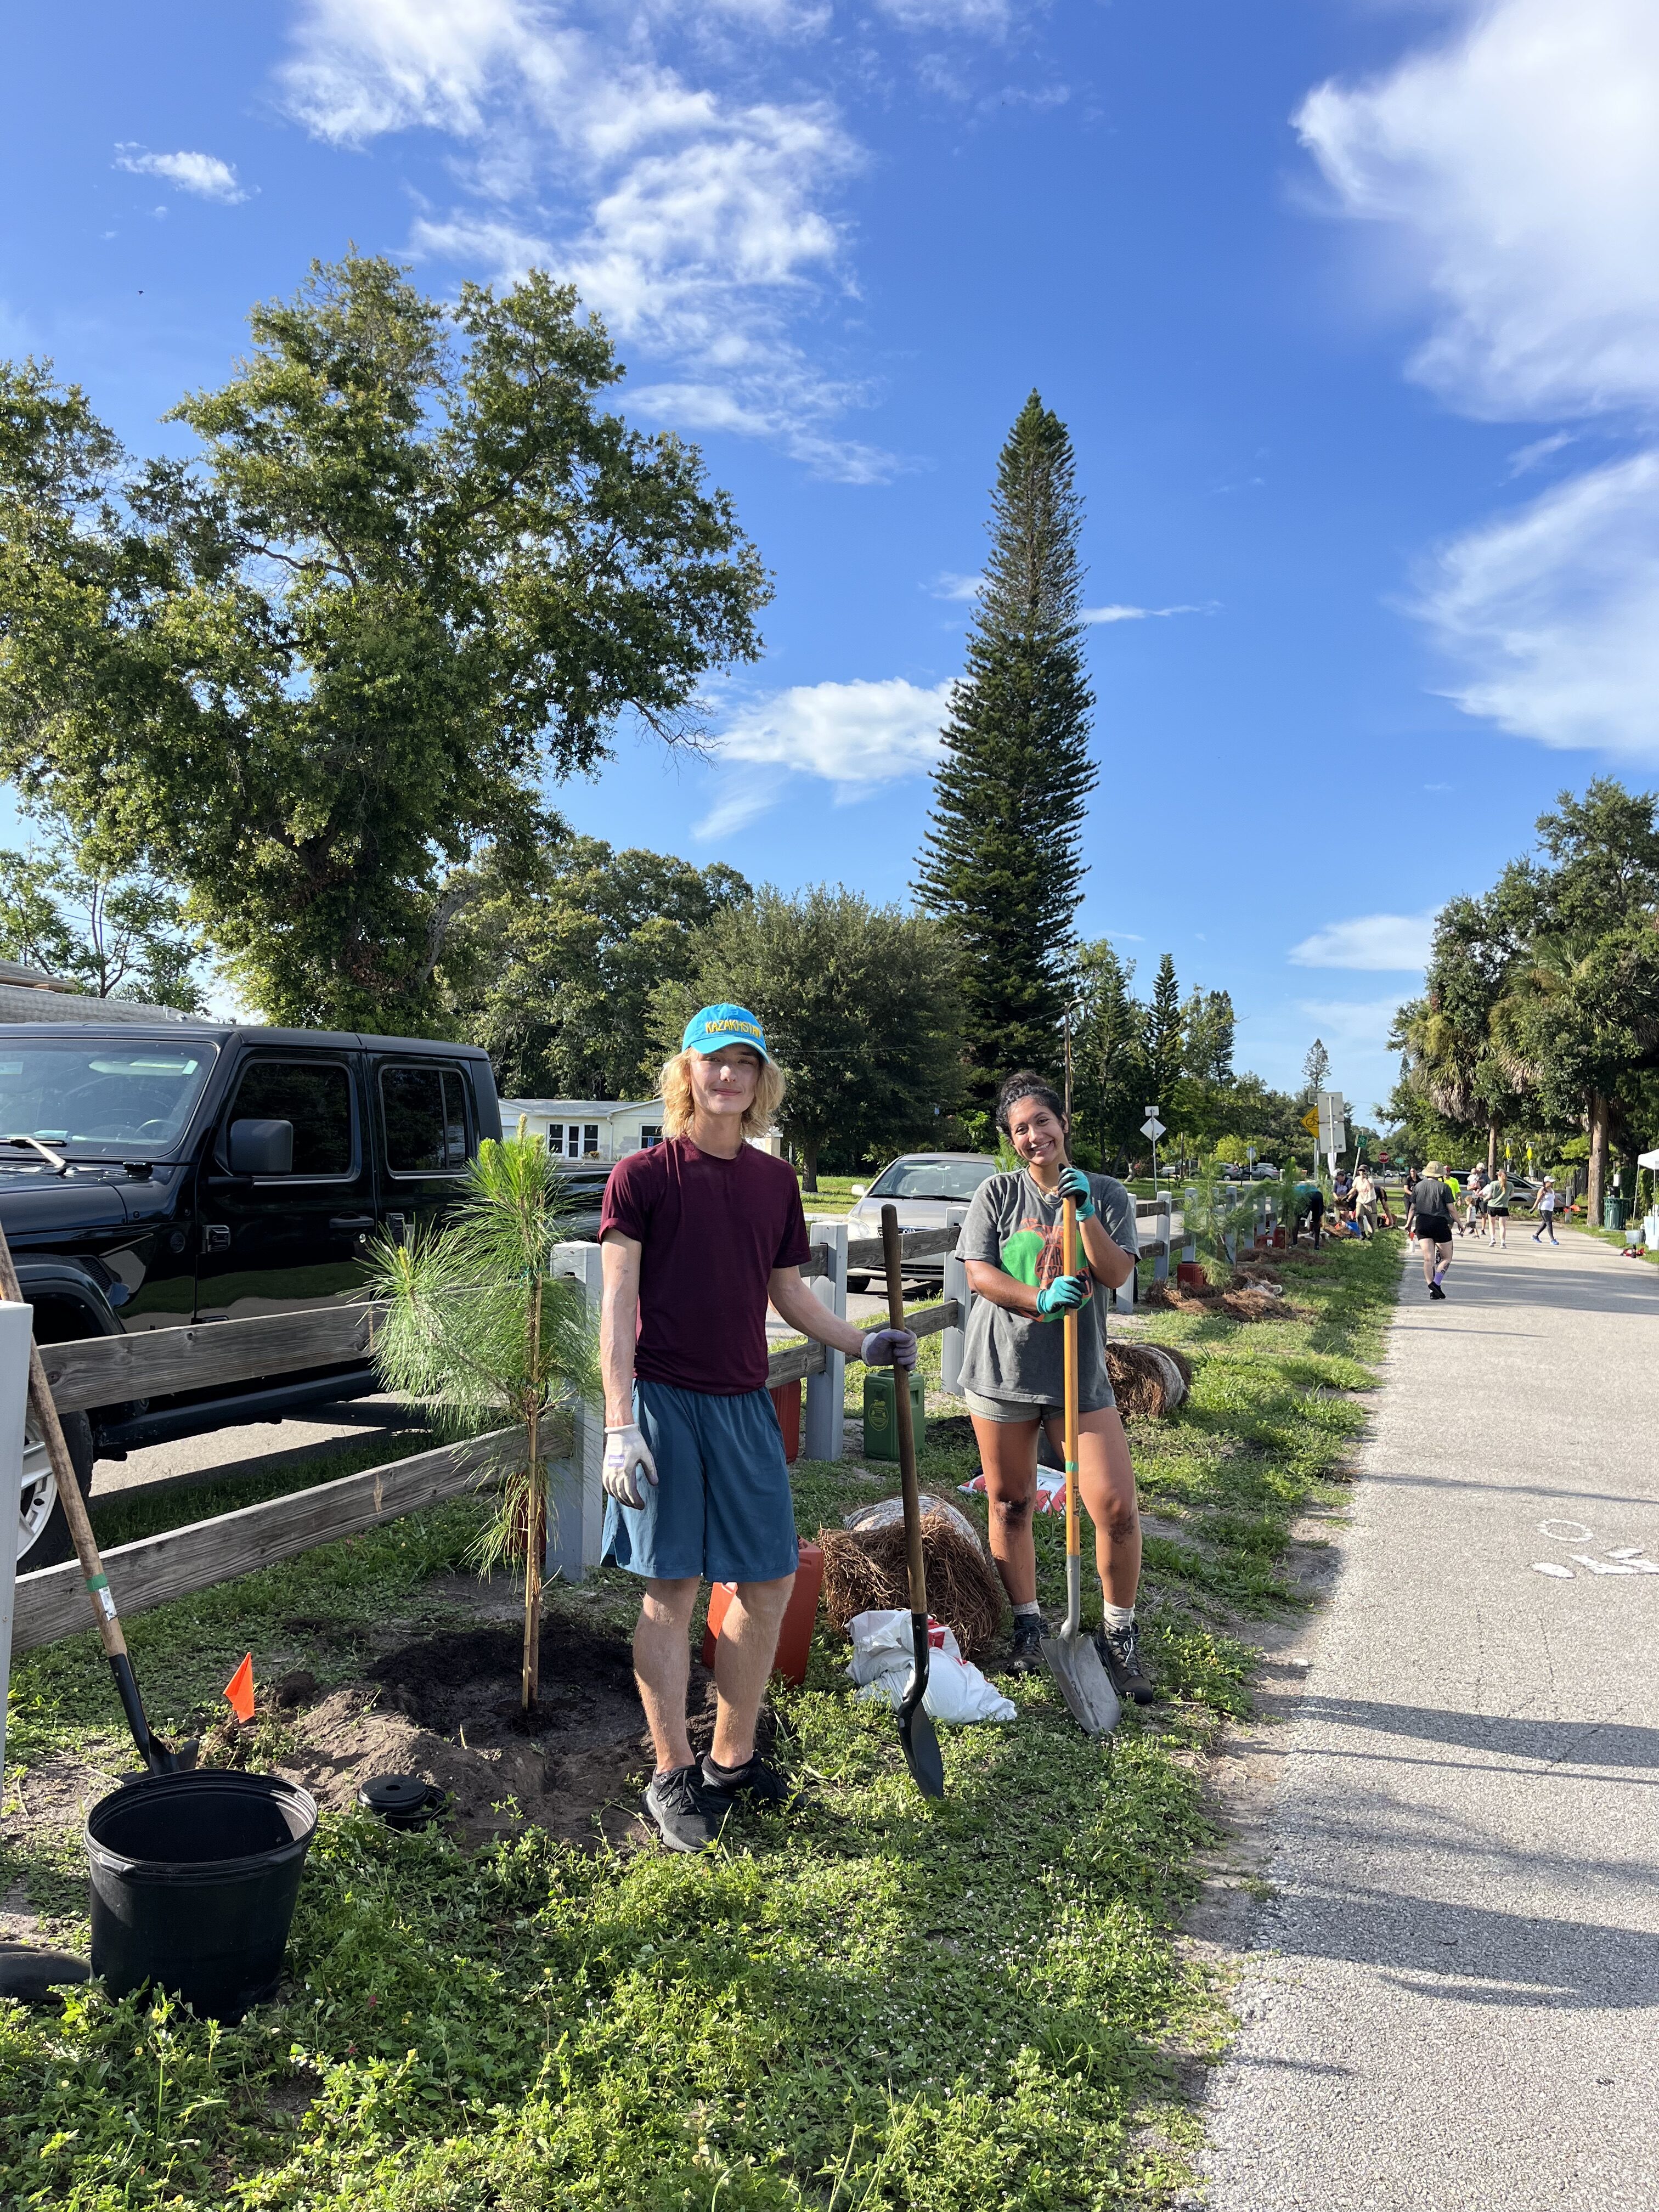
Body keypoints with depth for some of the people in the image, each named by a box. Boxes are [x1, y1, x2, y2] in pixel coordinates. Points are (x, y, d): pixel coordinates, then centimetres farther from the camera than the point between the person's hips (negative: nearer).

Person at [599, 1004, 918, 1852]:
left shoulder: (775, 1180, 9)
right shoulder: (642, 1174, -6)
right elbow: (618, 1304, -11)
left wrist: (862, 1344, 7)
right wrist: (619, 1426, -18)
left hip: (746, 1404, 6)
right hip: (665, 1401, -5)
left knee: (769, 1581, 10)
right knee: (671, 1589, 2)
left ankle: (732, 1757, 28)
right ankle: (673, 1777, 18)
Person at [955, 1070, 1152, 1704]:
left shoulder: (1106, 1194, 4)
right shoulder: (998, 1193, 1)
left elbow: (1116, 1274, -7)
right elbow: (979, 1273, -6)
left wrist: (1085, 1215, -20)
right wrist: (1040, 1299, -22)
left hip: (1079, 1372, 0)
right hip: (1003, 1367, 0)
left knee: (1117, 1508, -7)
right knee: (1009, 1505, 9)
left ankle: (1119, 1637, 13)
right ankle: (1027, 1628, 28)